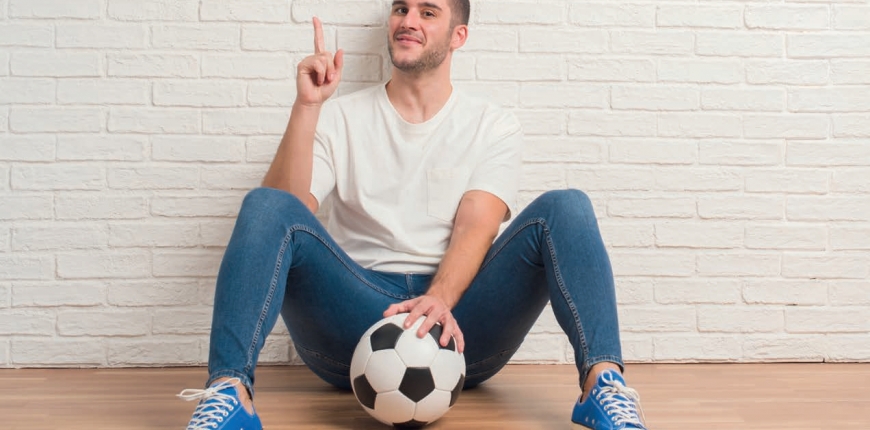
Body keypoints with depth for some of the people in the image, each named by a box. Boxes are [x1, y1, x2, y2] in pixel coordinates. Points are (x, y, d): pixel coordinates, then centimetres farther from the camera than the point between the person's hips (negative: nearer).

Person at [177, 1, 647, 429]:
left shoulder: (495, 126, 11)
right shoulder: (339, 119, 12)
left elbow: (476, 227, -6)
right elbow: (285, 214, -3)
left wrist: (439, 300, -26)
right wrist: (306, 106, -13)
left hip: (456, 318, 0)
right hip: (354, 314, 0)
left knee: (565, 208, -19)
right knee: (266, 205, -23)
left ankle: (602, 381, -34)